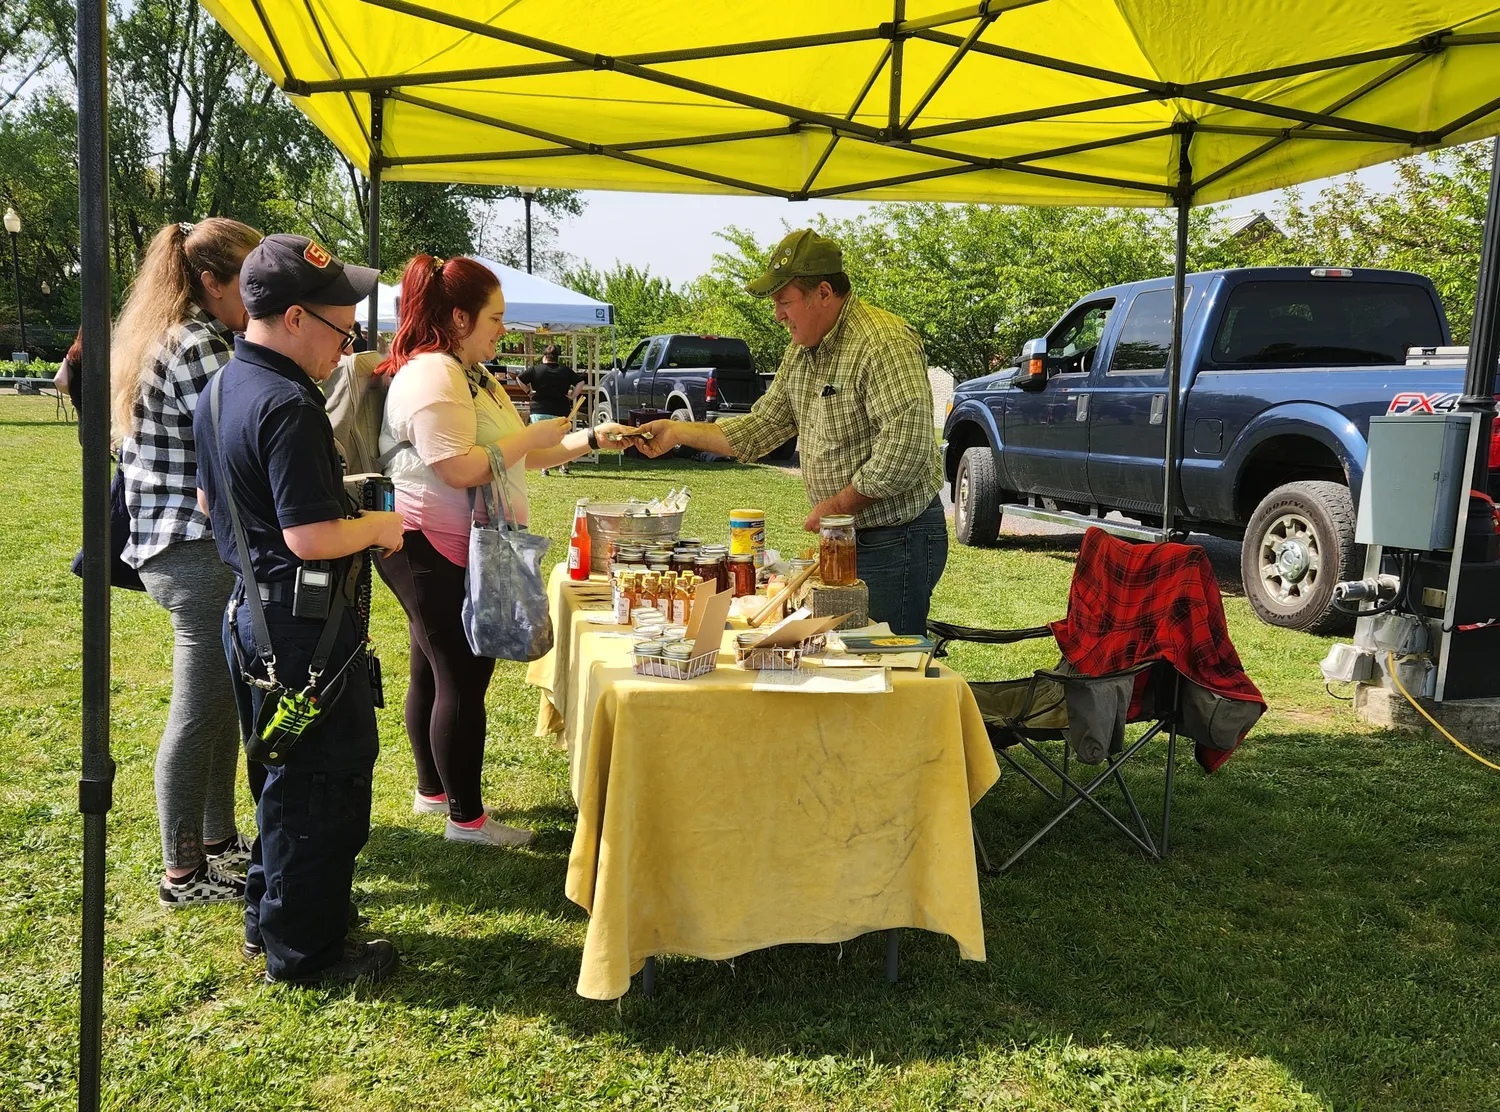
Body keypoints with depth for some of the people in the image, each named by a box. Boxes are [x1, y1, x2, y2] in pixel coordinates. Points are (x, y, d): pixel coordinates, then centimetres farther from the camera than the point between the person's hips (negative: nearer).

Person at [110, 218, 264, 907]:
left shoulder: (162, 340, 16)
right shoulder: (197, 346, -17)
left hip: (174, 546, 10)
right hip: (200, 549, -10)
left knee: (222, 703, 18)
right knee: (200, 713, -1)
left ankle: (217, 840, 32)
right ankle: (183, 874, 11)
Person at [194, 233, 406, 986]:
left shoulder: (222, 389, 9)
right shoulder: (289, 407, -23)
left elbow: (209, 500, 19)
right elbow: (311, 538, -28)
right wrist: (377, 526, -10)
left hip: (247, 608, 10)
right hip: (303, 621, -10)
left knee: (281, 774, 23)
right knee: (323, 783, 3)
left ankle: (269, 916, 36)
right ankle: (304, 950, 15)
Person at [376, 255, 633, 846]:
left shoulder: (470, 377, 17)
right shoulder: (431, 376, -18)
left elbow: (514, 455, 19)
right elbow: (459, 469, -28)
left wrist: (591, 440, 12)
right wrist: (534, 436, -17)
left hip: (449, 553, 11)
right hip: (436, 553, -11)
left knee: (433, 673, 18)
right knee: (462, 678, -6)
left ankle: (433, 790, 31)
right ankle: (465, 817, 3)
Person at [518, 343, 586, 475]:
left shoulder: (535, 370, -2)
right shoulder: (566, 371, 3)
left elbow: (519, 379, -4)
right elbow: (580, 382, 2)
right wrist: (572, 396, 4)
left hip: (539, 410, -2)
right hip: (560, 411, 2)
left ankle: (544, 468, -1)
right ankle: (564, 467, 20)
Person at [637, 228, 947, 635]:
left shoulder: (885, 343, -20)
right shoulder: (802, 351, 10)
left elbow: (905, 448, -28)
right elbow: (762, 427, 16)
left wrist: (837, 505, -19)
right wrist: (679, 432, 8)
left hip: (897, 539, -9)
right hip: (847, 539, 9)